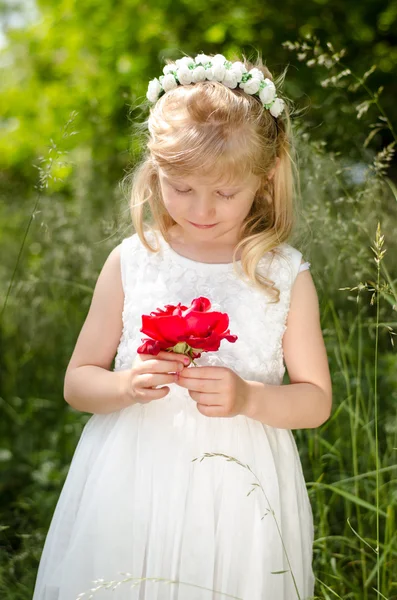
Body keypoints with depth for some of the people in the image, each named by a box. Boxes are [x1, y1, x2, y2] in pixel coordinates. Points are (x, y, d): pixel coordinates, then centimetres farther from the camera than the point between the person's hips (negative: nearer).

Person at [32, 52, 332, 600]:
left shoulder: (286, 275, -3)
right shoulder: (130, 262, -2)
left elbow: (316, 400, 2)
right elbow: (77, 382, 3)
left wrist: (249, 398, -17)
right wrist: (126, 385, -18)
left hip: (236, 496, 0)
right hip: (131, 489, 1)